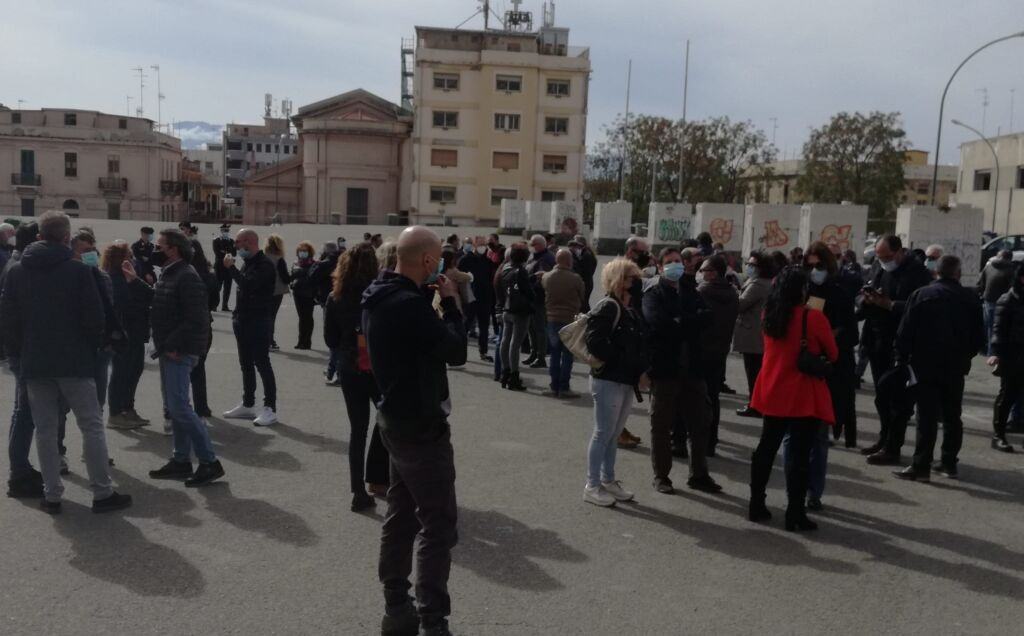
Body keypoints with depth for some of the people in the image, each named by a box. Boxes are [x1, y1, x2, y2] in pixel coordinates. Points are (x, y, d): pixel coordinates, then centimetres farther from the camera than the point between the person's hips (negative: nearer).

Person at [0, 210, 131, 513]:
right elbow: (95, 318, -10)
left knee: (45, 429, 11)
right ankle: (102, 493, 5)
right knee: (92, 426, 3)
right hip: (75, 362, -4)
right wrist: (92, 347, 7)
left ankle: (52, 495, 14)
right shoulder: (79, 270, -9)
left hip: (34, 364, 4)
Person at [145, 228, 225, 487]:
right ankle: (181, 461, 23)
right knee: (174, 407, 14)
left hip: (179, 353, -10)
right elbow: (154, 303, 20)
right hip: (169, 351, 10)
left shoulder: (187, 277, -16)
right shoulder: (169, 274, 17)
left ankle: (209, 462, -5)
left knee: (179, 407, -11)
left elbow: (196, 319, -22)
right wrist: (135, 280, 16)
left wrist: (175, 347, -21)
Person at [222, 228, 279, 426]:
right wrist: (237, 315, 13)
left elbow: (248, 285, -28)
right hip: (244, 321, 9)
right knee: (246, 364, 14)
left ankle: (270, 409, -6)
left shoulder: (264, 265, -14)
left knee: (262, 363, -9)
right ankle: (247, 405, 23)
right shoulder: (248, 263, 16)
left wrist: (231, 267, -16)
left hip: (259, 322, -9)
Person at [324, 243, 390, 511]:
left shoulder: (335, 298, -2)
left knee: (358, 428, 11)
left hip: (349, 370, 3)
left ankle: (359, 491, 8)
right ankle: (377, 478, 21)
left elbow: (330, 339, 3)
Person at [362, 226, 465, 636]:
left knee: (401, 516, 17)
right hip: (421, 424, -10)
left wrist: (433, 301, 2)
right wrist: (450, 301, -8)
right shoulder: (409, 305, -26)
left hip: (397, 418, 10)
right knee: (438, 524, -2)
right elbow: (457, 351, -19)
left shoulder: (381, 298, 6)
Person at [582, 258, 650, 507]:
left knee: (615, 434, 16)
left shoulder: (630, 310, 14)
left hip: (626, 381, 9)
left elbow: (640, 344, 16)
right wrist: (623, 361, -18)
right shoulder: (608, 307, -14)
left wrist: (643, 370, 0)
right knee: (603, 434, -1)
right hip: (608, 381, -8)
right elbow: (596, 342, -23)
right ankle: (592, 486, 9)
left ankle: (608, 480, 27)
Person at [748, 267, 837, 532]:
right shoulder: (813, 317, -15)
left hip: (774, 392, 6)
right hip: (804, 394, -5)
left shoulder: (769, 314, 0)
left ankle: (756, 505, 21)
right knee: (800, 454, 0)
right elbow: (833, 354, -3)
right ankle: (795, 515, 4)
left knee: (766, 448, 14)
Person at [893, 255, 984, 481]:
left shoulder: (921, 295, -6)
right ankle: (949, 463, 20)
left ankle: (921, 466, -5)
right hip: (956, 368, 3)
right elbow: (979, 337, 6)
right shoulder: (970, 299, 2)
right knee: (952, 416, 14)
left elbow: (905, 331, -8)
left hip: (925, 365, -3)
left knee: (927, 417, -4)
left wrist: (902, 358, 1)